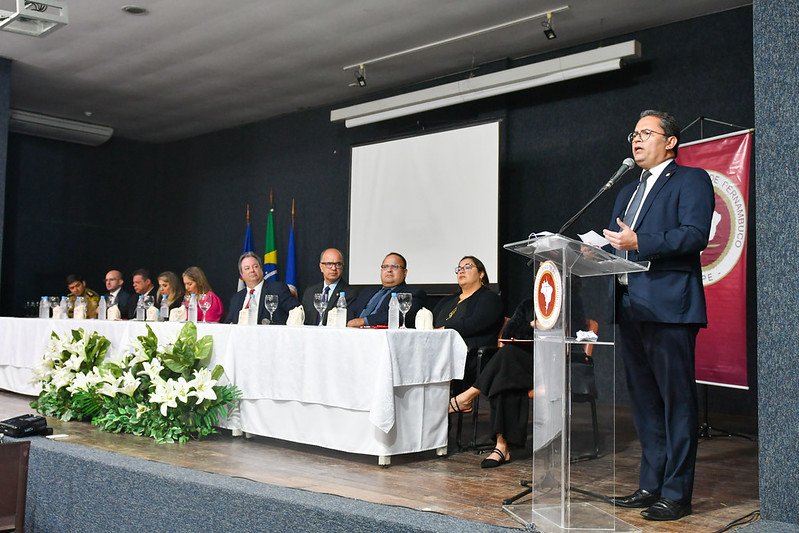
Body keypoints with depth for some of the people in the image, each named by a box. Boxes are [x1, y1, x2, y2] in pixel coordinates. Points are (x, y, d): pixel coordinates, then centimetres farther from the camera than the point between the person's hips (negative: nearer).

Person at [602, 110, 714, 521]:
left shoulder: (691, 180, 1)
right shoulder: (628, 192, 25)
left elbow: (695, 235, -14)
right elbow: (615, 241, 22)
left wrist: (638, 243, -20)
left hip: (668, 306, -8)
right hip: (629, 307, 8)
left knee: (676, 401, -3)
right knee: (644, 402, 13)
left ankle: (676, 494, 4)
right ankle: (651, 485, 23)